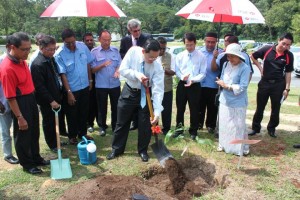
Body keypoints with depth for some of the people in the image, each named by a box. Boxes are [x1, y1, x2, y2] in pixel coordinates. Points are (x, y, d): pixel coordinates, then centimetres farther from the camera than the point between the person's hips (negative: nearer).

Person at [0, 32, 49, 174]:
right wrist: (20, 118, -19)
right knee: (22, 135, 9)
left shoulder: (21, 59, 0)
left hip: (31, 99, 9)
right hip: (20, 103, -9)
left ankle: (36, 158, 39)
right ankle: (27, 164, 28)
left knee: (34, 132, 21)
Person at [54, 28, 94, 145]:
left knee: (84, 112, 17)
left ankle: (82, 133, 36)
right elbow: (62, 74, -17)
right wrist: (69, 92, -18)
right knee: (72, 114, 11)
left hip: (84, 86, 4)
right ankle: (72, 136, 30)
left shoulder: (83, 46, -6)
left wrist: (90, 80, 9)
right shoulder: (59, 54, -17)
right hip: (71, 89, -4)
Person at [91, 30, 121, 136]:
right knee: (102, 107, 10)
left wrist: (117, 71, -18)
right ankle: (102, 126, 26)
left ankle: (115, 126, 28)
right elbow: (93, 70, -6)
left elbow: (120, 64, 4)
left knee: (115, 106, 12)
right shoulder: (94, 52, -5)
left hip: (115, 84, 2)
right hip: (101, 85, -2)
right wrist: (103, 65, -23)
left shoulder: (115, 50, 2)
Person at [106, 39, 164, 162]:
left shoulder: (158, 67, -23)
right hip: (128, 92, 1)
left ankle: (143, 151, 26)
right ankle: (117, 149, 29)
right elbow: (122, 70, -16)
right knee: (122, 123, 11)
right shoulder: (133, 51, -19)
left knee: (145, 124, 4)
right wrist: (137, 74, -35)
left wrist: (157, 112, -36)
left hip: (145, 95, -1)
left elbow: (158, 90, -27)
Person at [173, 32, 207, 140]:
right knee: (180, 108, 12)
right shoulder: (180, 56, 3)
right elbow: (177, 70, 5)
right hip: (182, 84, 2)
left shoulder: (201, 56, -5)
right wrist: (182, 77, -15)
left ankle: (193, 131, 25)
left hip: (195, 86, -2)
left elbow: (203, 73, -6)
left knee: (194, 110, 8)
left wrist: (193, 80, -21)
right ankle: (179, 129, 30)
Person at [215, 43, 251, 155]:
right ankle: (223, 144, 33)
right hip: (224, 101, 6)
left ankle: (241, 148, 20)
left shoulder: (245, 68, -15)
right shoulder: (226, 65, 4)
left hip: (238, 103, -6)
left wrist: (226, 86, -19)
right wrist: (220, 83, -10)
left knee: (238, 126, 4)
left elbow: (242, 87, -19)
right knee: (224, 125, 15)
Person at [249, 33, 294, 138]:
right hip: (264, 82, 0)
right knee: (260, 108, 8)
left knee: (275, 109, 10)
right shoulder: (267, 49, -9)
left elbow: (288, 72, 1)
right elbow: (253, 56, 5)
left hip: (279, 84, 1)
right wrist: (260, 68, -2)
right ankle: (255, 128, 23)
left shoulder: (289, 56, -5)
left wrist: (287, 88, -3)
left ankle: (271, 129, 27)